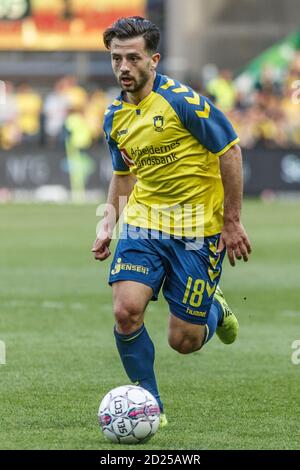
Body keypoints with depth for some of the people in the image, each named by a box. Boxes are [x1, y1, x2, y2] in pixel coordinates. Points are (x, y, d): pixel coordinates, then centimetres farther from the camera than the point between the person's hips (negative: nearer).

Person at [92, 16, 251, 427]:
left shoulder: (182, 100, -15)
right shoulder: (115, 116, 5)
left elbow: (230, 151, -11)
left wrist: (232, 222, -11)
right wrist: (108, 224, 10)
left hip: (198, 230, -5)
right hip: (143, 223, 5)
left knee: (183, 342, -2)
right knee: (126, 310, -18)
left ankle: (214, 310, 35)